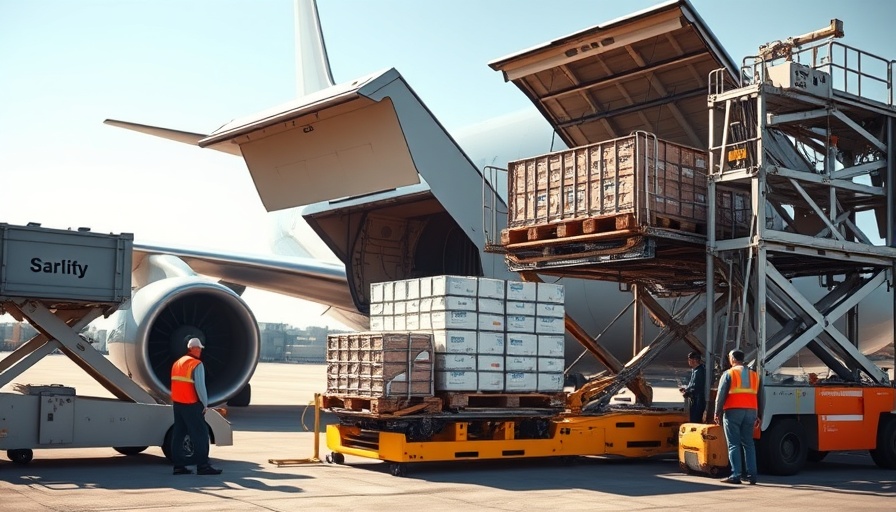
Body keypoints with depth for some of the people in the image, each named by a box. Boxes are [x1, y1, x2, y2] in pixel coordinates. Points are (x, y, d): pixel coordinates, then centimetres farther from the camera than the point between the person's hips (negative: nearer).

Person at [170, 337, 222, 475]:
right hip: (191, 405, -8)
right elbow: (200, 386, -16)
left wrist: (174, 403, 15)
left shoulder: (177, 363, 15)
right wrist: (205, 404, -7)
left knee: (179, 434, 11)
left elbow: (175, 384, 14)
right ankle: (202, 466, -6)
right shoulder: (197, 364, -11)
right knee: (200, 434, -4)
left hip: (177, 403, 8)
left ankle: (179, 465, 12)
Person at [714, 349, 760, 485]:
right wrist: (757, 416, 18)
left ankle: (736, 475, -6)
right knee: (748, 443, 10)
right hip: (750, 412, 5)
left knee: (734, 444, -2)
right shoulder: (754, 375, 14)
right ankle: (751, 475, 6)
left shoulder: (729, 374, -2)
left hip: (733, 411, -5)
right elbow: (758, 397, 15)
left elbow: (721, 395, -5)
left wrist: (717, 413, 1)